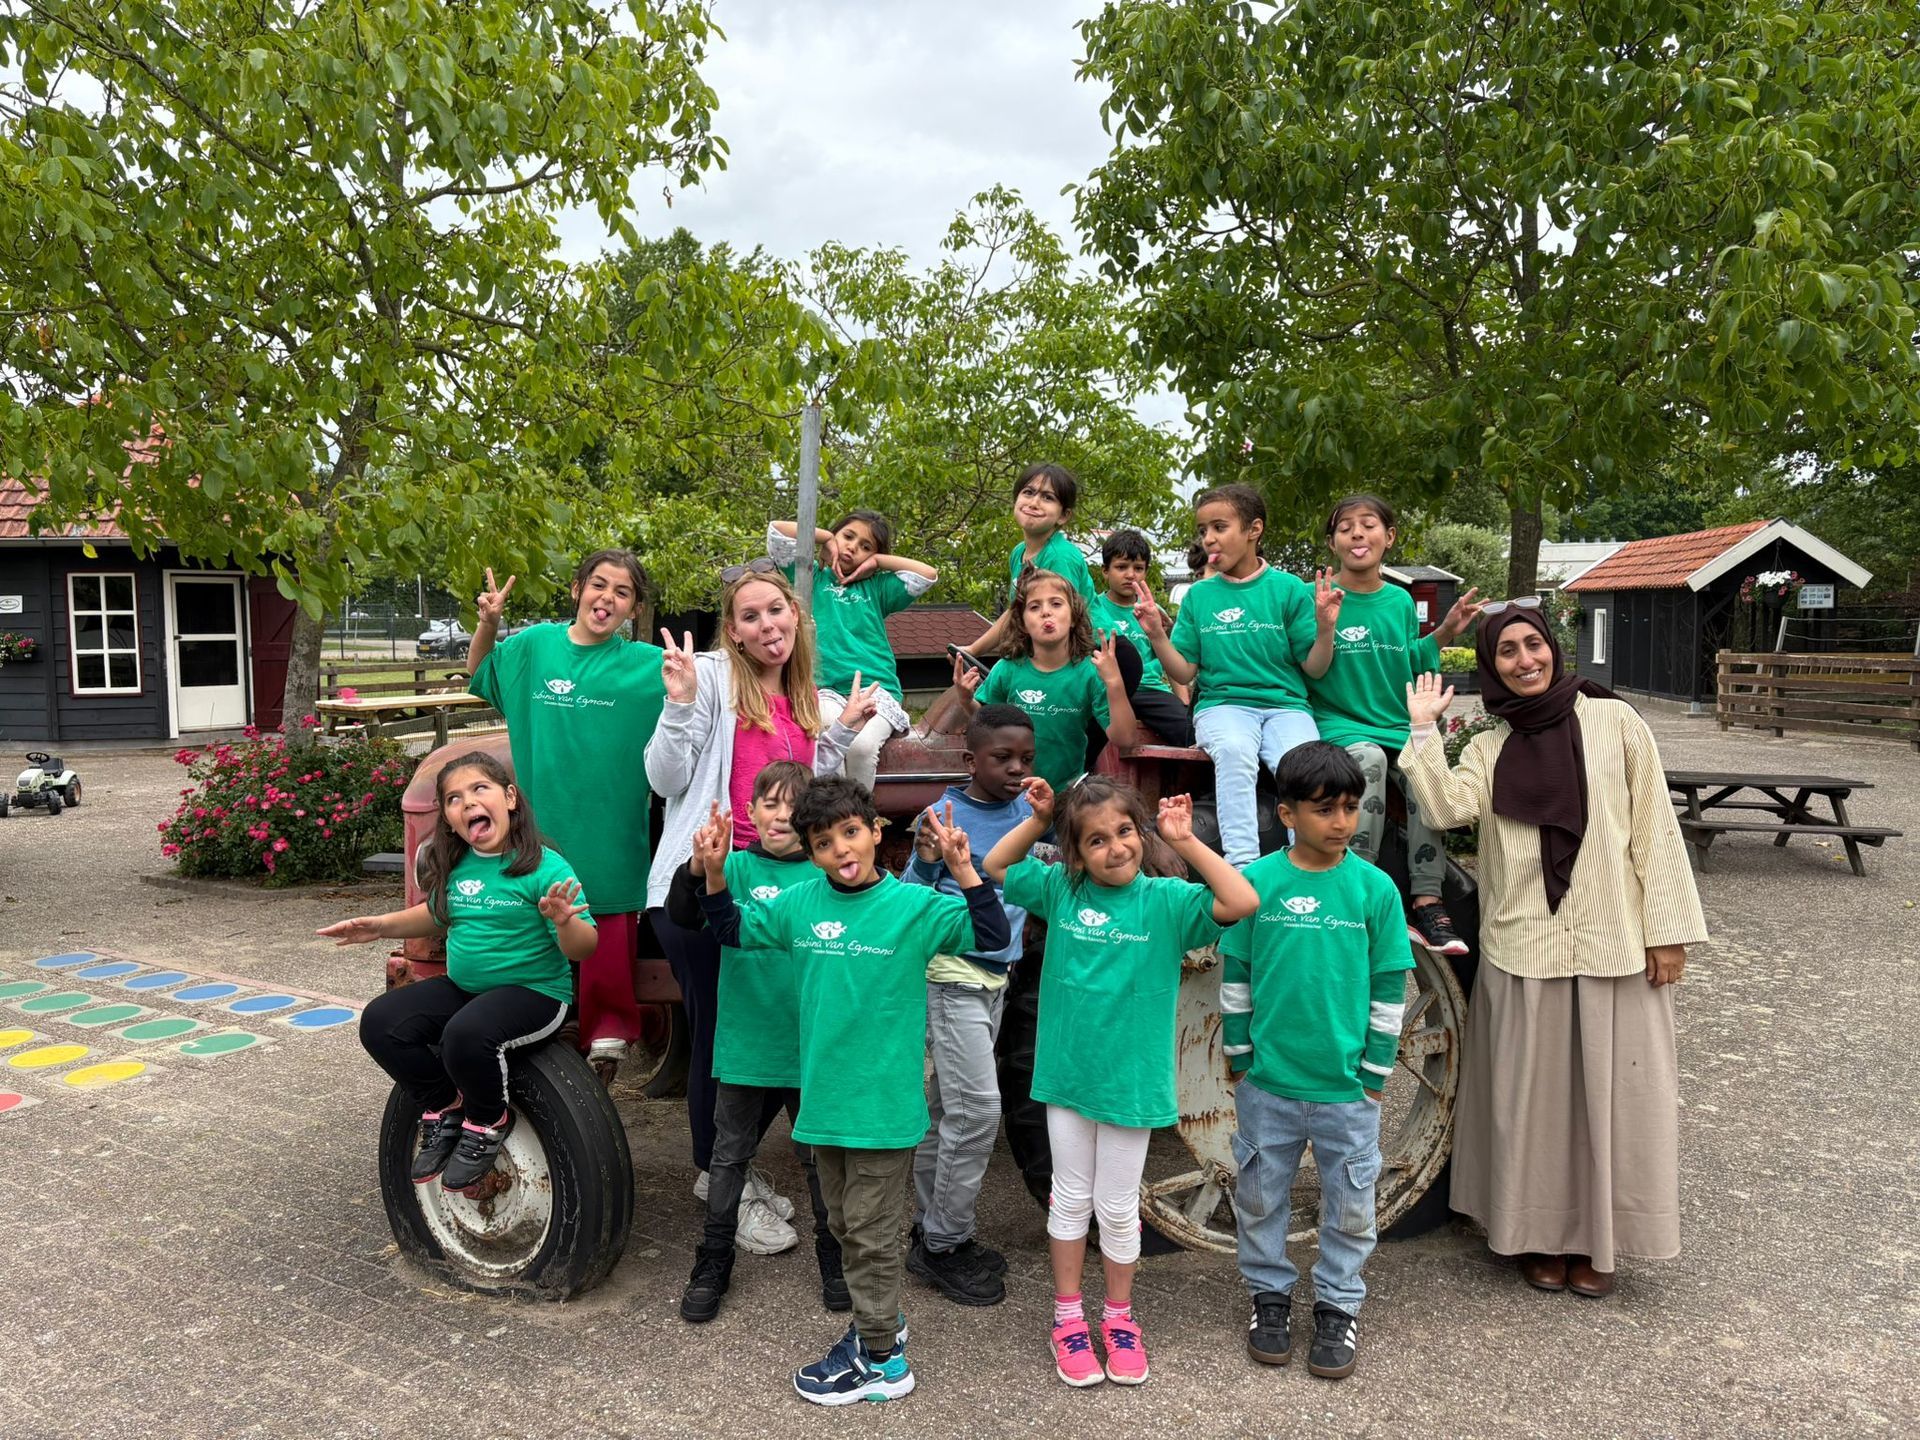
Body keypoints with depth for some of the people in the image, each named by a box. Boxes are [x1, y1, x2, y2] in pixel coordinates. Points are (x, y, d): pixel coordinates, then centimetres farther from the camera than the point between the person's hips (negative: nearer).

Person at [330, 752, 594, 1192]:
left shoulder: (545, 868, -16)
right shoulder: (454, 867, 3)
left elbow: (583, 949, -18)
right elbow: (436, 915, 25)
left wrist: (563, 921, -39)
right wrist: (382, 925, 12)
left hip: (535, 990, -7)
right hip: (463, 987, 7)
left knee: (467, 1034, -34)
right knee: (380, 1022, -8)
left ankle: (488, 1123, -3)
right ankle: (443, 1111, 11)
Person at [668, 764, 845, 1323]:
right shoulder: (735, 867, -5)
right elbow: (683, 917, -17)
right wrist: (699, 869, -38)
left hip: (811, 1046, 0)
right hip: (744, 1046, 0)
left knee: (820, 1156, 15)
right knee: (729, 1155, 14)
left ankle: (833, 1257, 33)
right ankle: (712, 1264, 30)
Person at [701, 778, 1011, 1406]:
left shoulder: (914, 905, -13)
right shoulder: (799, 904, -1)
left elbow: (993, 937, -19)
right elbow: (732, 930, 12)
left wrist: (962, 869, -30)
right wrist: (714, 872, -3)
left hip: (884, 1103, -5)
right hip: (824, 1098, 5)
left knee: (870, 1232, 7)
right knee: (844, 1224, 20)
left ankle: (879, 1359, 23)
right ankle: (882, 1321, 40)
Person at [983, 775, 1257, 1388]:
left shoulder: (1166, 899, -13)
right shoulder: (1062, 889, -4)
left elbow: (1243, 903, -25)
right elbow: (993, 869, 6)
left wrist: (1185, 842, -27)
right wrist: (1037, 820, -7)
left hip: (1132, 1080, -2)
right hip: (1066, 1074, 2)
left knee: (1118, 1206, 13)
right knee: (1070, 1199, 16)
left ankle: (1119, 1317, 35)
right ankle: (1068, 1319, 33)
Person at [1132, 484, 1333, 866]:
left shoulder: (1288, 588, 6)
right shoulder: (1198, 595, 12)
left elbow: (1313, 668, 5)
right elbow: (1184, 673, 9)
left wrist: (1325, 629, -14)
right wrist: (1157, 636, -7)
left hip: (1285, 704, 0)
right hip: (1222, 704, 0)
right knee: (1234, 749, -35)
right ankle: (1242, 866, -39)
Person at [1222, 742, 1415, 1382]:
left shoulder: (1375, 887, -6)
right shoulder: (1256, 880, -6)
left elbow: (1390, 986, 0)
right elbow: (1235, 975, 2)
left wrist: (1375, 1070, 0)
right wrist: (1238, 1056, 4)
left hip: (1347, 1086, 0)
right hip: (1267, 1082, 0)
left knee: (1350, 1205, 12)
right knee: (1260, 1196, 14)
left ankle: (1338, 1305, 32)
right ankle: (1269, 1293, 34)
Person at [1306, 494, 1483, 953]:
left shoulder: (1400, 601, 12)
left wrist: (1443, 634, 8)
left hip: (1398, 724, 4)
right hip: (1340, 722, -4)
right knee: (1369, 759, -36)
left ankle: (1427, 902, -23)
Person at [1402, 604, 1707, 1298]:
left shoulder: (1613, 721, 0)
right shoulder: (1488, 748, 6)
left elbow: (1654, 828, 0)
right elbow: (1448, 807, -13)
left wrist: (1668, 928, -4)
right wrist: (1423, 729, -11)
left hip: (1613, 944, -1)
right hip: (1523, 948, 1)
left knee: (1609, 1090, 7)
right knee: (1531, 1092, 9)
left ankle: (1594, 1238, 23)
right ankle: (1541, 1233, 24)